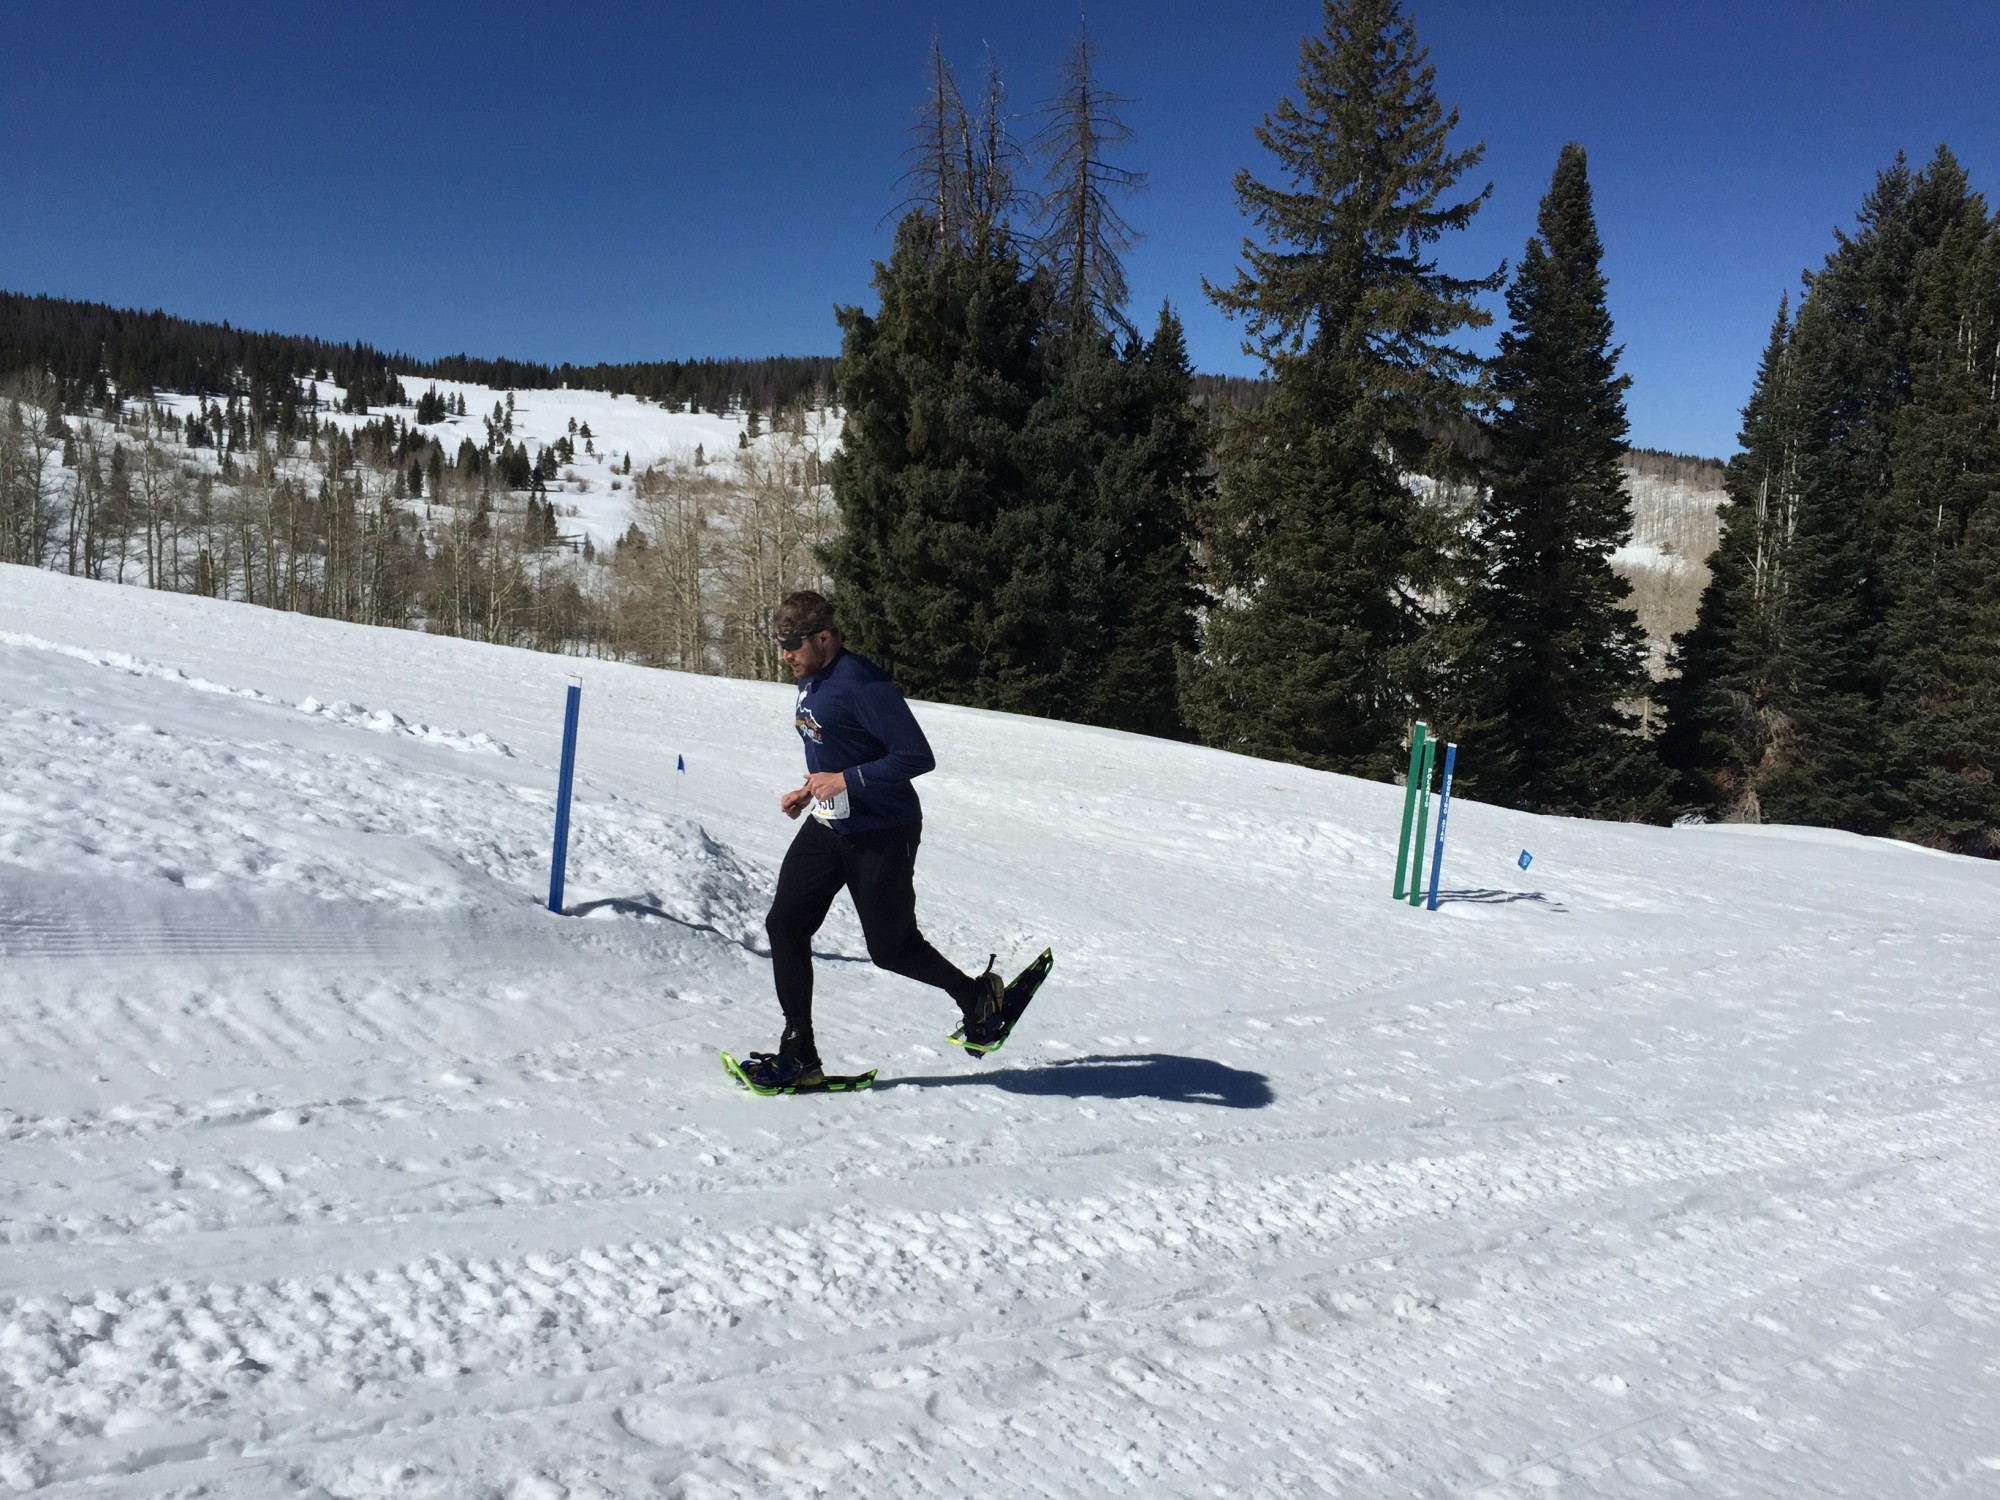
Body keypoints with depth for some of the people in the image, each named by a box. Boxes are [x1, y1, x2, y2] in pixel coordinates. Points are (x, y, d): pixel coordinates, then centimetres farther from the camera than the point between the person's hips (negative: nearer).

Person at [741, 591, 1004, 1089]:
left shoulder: (862, 684, -22)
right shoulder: (809, 682, 8)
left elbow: (917, 756, -26)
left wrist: (845, 780, -24)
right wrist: (810, 790, 10)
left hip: (881, 835, -9)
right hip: (826, 827, 9)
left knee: (891, 947, 3)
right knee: (784, 924, -1)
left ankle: (977, 995, 29)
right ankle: (799, 1055, 6)